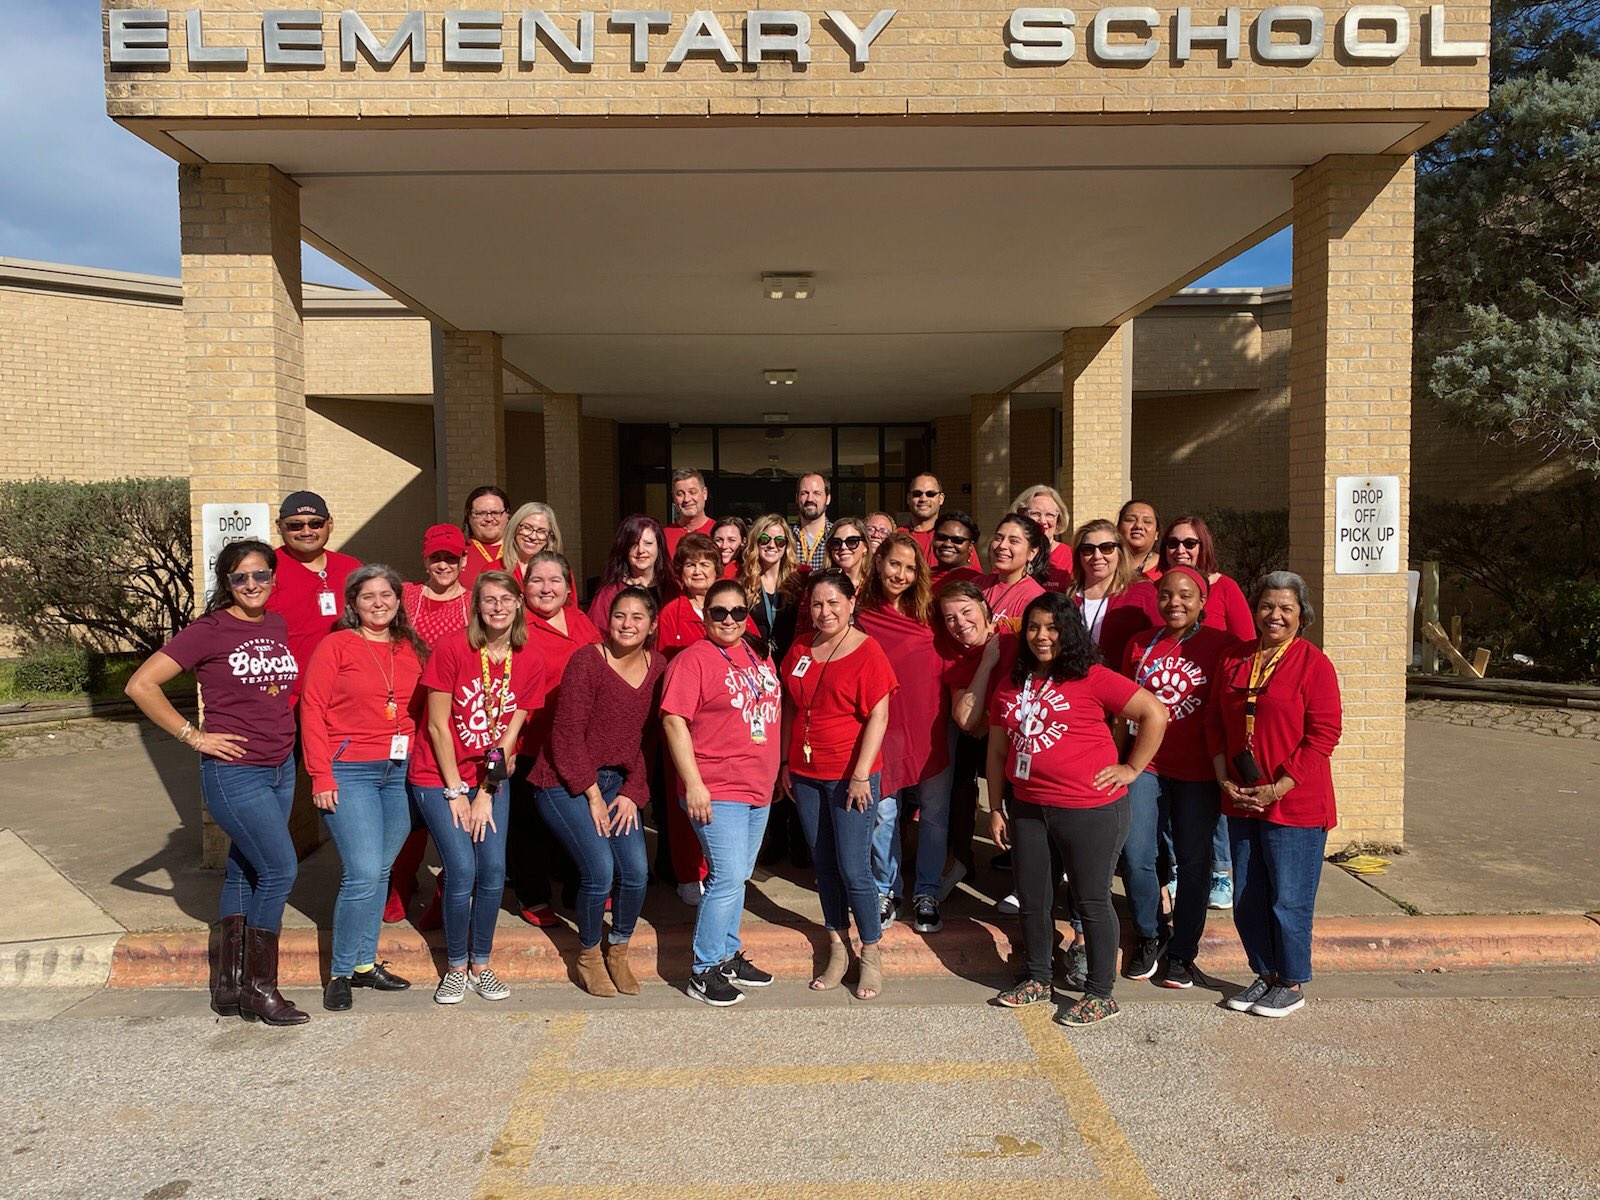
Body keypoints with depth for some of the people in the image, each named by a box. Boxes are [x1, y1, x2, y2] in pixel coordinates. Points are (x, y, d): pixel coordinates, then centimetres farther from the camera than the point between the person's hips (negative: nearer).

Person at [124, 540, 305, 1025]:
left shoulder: (277, 625, 8)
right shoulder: (209, 630, -10)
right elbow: (140, 685, -12)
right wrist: (193, 735, -12)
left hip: (281, 768, 6)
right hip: (233, 772, -6)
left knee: (244, 873, 12)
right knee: (280, 868, -9)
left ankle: (228, 987, 22)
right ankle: (258, 989, 5)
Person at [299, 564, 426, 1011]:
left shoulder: (411, 650, 11)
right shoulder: (336, 646, -2)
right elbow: (312, 710, -4)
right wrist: (321, 775, -9)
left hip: (400, 773, 5)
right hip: (350, 772, -4)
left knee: (379, 873, 10)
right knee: (363, 874, -10)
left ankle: (365, 962, 25)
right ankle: (341, 972, 7)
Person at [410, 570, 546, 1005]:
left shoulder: (529, 663, -2)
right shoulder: (452, 649, -13)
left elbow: (509, 733, -1)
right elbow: (437, 726, -11)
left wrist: (486, 794, -6)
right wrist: (455, 791, -10)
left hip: (492, 780, 3)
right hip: (439, 776, -3)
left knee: (494, 870, -5)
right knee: (462, 870, -12)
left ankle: (481, 966, 15)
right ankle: (455, 967, 9)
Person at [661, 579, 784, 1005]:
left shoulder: (759, 656, 12)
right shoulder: (693, 660, -11)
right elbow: (674, 720, -15)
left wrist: (777, 773, 21)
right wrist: (693, 784, -20)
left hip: (759, 789, 7)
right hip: (717, 791, -7)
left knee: (737, 876, 16)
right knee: (728, 877, -8)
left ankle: (729, 955, 30)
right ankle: (704, 971, 6)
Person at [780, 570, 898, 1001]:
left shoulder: (866, 652, -10)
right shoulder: (800, 648, 7)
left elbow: (878, 717, -13)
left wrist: (861, 775, -17)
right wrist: (785, 763, 11)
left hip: (850, 776, -5)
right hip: (805, 774, 6)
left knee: (853, 868, -3)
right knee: (824, 865, 13)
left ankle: (872, 954, 14)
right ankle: (837, 949, 26)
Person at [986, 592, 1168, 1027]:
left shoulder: (1091, 678, -8)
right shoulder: (1010, 685, 9)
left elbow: (1155, 713, -9)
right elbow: (997, 751, 15)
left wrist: (1131, 769, -7)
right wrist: (996, 807, 12)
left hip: (1091, 811, -6)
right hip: (1027, 809, 6)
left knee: (1091, 901, 5)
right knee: (1031, 898, 15)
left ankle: (1100, 995, 20)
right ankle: (1037, 979, 34)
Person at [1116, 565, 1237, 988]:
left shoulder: (1220, 646, -3)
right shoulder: (1140, 644, 8)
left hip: (1197, 772, -2)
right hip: (1145, 766, 3)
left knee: (1193, 864, 8)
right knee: (1135, 858, -1)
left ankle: (1182, 954, 24)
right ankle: (1148, 939, 23)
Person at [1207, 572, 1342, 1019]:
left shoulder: (1314, 664, -9)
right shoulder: (1234, 660, 8)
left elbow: (1323, 735, -13)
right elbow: (1215, 723, 12)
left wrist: (1277, 788, -16)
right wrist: (1224, 780, -1)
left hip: (1295, 804, -6)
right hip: (1240, 802, 6)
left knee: (1288, 898, 4)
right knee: (1247, 899, 14)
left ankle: (1293, 984, 23)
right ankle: (1265, 975, 32)